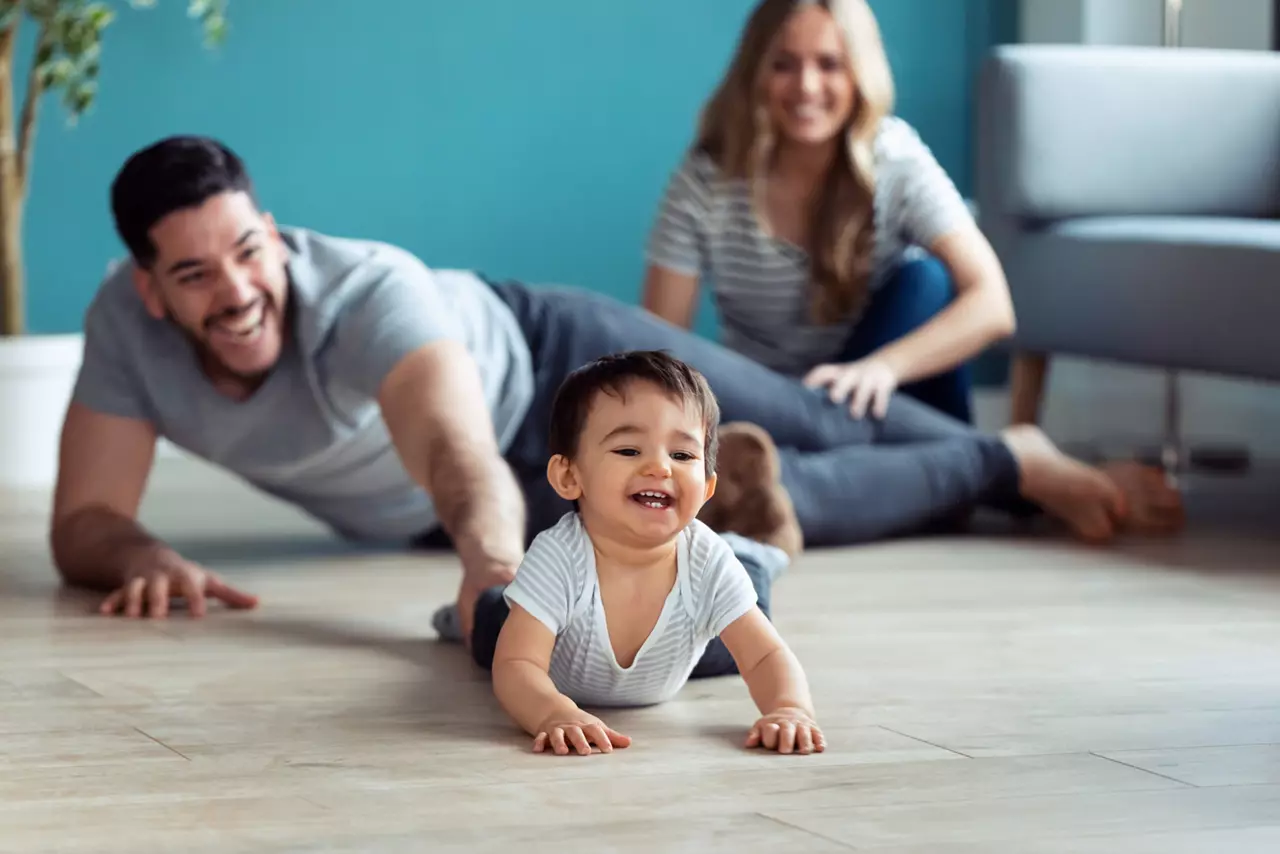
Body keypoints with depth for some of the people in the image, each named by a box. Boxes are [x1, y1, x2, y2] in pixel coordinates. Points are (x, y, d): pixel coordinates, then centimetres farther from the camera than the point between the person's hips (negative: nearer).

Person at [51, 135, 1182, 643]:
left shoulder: (369, 296, -40)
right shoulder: (125, 324, -25)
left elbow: (460, 452, -57)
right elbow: (84, 521, -25)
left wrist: (491, 553, -80)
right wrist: (145, 558, -50)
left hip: (552, 358, -4)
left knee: (822, 444, -9)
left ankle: (1020, 462, 21)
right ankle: (1002, 469, 33)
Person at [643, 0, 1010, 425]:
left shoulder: (895, 159, -17)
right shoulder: (705, 179, -15)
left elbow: (991, 305, -27)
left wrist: (883, 366, -46)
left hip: (866, 409, 0)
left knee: (922, 281, -27)